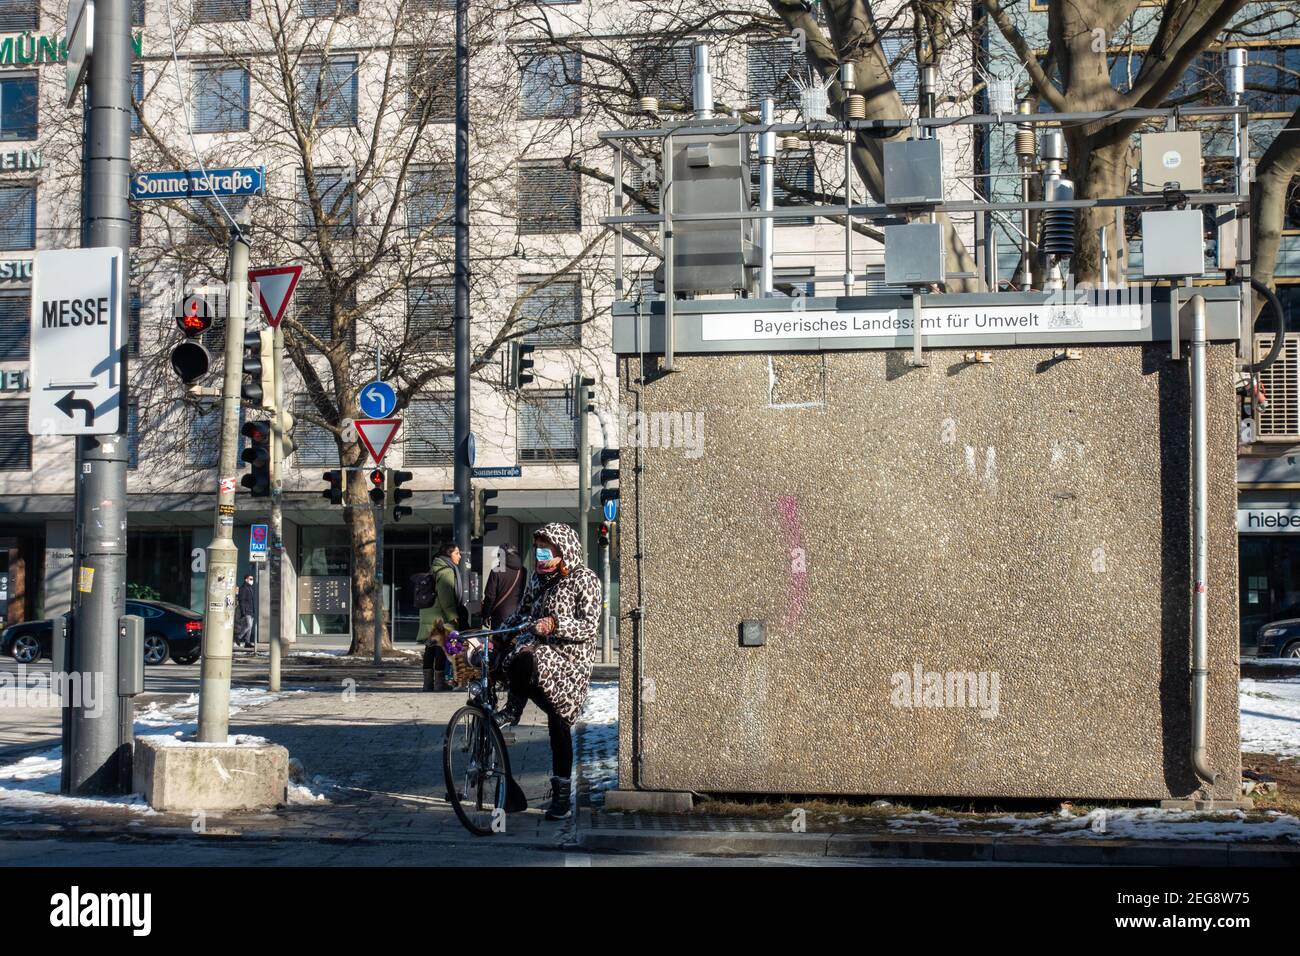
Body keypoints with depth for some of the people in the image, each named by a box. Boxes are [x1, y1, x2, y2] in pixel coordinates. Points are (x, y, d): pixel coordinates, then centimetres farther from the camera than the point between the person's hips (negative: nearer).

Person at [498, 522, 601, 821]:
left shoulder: (584, 579, -4)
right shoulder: (537, 578, 15)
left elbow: (589, 627, -12)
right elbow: (522, 615, 22)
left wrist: (555, 625, -25)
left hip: (570, 656, -4)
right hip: (539, 651, 5)